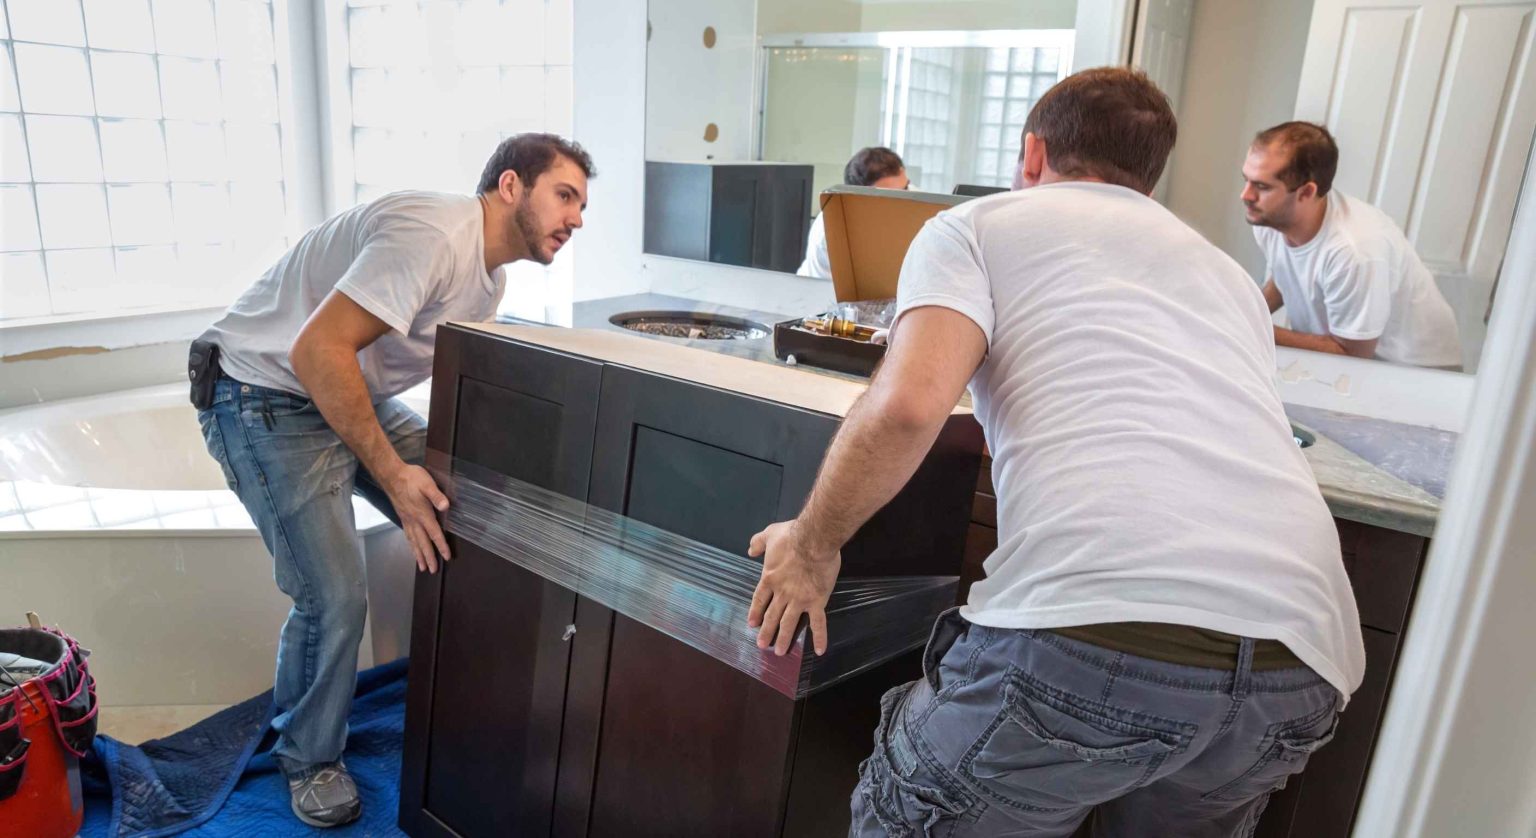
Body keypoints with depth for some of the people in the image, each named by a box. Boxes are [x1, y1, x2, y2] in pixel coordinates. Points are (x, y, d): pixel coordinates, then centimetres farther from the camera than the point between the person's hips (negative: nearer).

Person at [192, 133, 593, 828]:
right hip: (268, 398, -9)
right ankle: (309, 760, 15)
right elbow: (318, 351, -31)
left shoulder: (490, 274, 6)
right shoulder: (434, 235, -27)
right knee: (334, 596, -11)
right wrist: (392, 474, -28)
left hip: (358, 396, 9)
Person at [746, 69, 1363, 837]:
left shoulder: (979, 225, 12)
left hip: (1095, 629, -6)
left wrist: (812, 545, 8)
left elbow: (908, 404, -7)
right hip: (1302, 667, 7)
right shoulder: (1226, 273, 29)